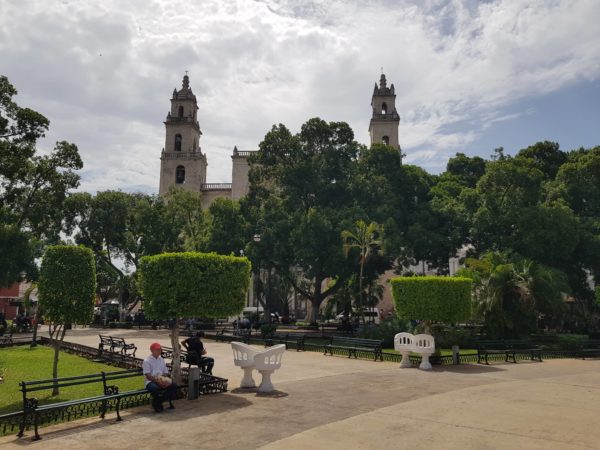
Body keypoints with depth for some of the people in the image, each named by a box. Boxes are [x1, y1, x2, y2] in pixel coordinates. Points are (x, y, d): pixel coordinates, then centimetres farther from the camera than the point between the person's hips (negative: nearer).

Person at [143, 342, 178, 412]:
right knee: (155, 388, -39)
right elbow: (148, 376, -13)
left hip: (161, 381, 6)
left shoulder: (161, 359, 15)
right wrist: (157, 381, -24)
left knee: (174, 385, -19)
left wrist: (164, 380, -9)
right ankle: (156, 404, -11)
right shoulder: (147, 361, -5)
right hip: (150, 381, -5)